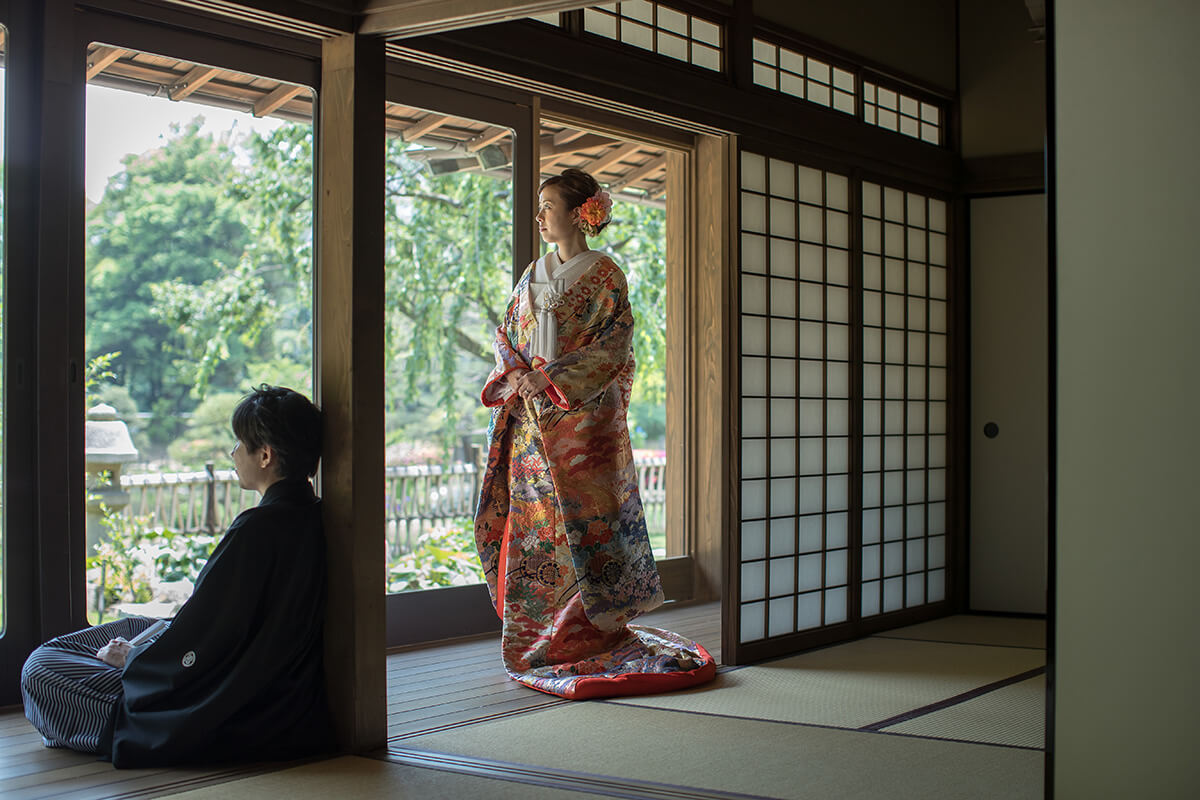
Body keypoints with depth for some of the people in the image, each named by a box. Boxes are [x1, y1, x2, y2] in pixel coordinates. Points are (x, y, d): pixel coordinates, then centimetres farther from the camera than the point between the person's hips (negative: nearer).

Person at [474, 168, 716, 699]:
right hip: (531, 416, 6)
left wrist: (554, 378, -17)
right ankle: (536, 632, 12)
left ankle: (593, 631, 2)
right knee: (531, 517, 5)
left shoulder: (603, 275, -4)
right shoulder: (533, 275, 16)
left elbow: (613, 346, -10)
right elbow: (508, 334, 18)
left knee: (584, 516, -6)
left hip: (583, 412, -6)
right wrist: (516, 373, -3)